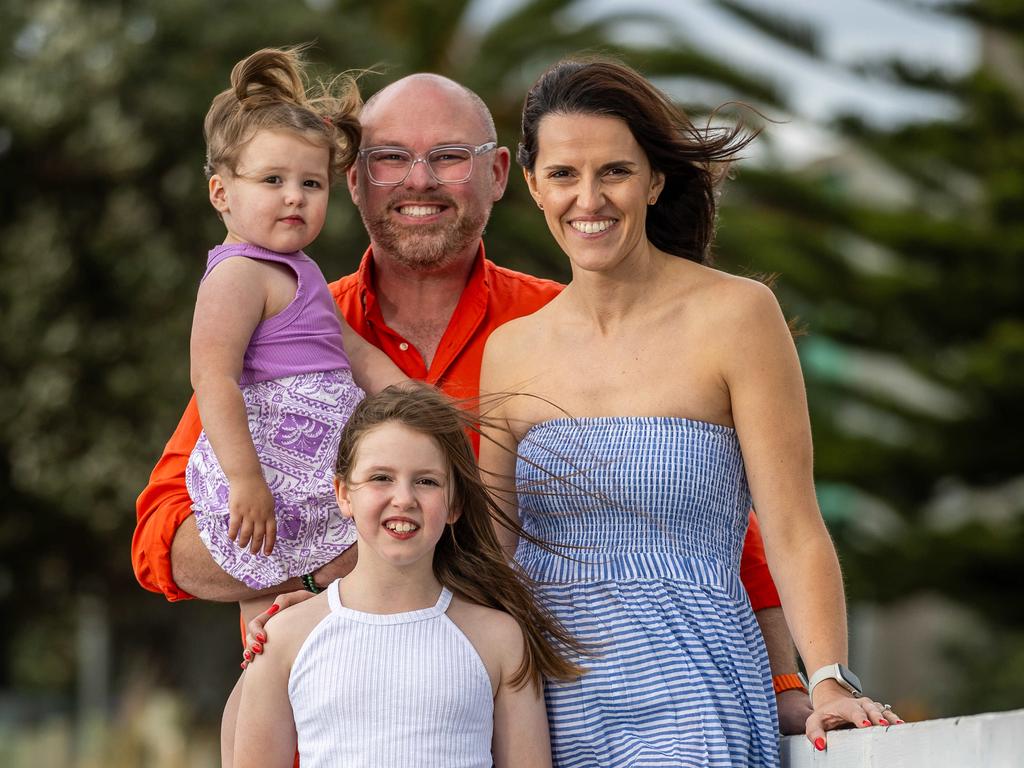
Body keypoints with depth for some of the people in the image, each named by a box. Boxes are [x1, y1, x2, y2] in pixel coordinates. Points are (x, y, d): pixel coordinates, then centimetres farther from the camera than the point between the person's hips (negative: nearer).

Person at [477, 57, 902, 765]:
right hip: (546, 703, 4)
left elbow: (794, 534, -7)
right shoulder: (510, 349, 9)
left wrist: (829, 684, -19)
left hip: (681, 705, -4)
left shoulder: (734, 315, -5)